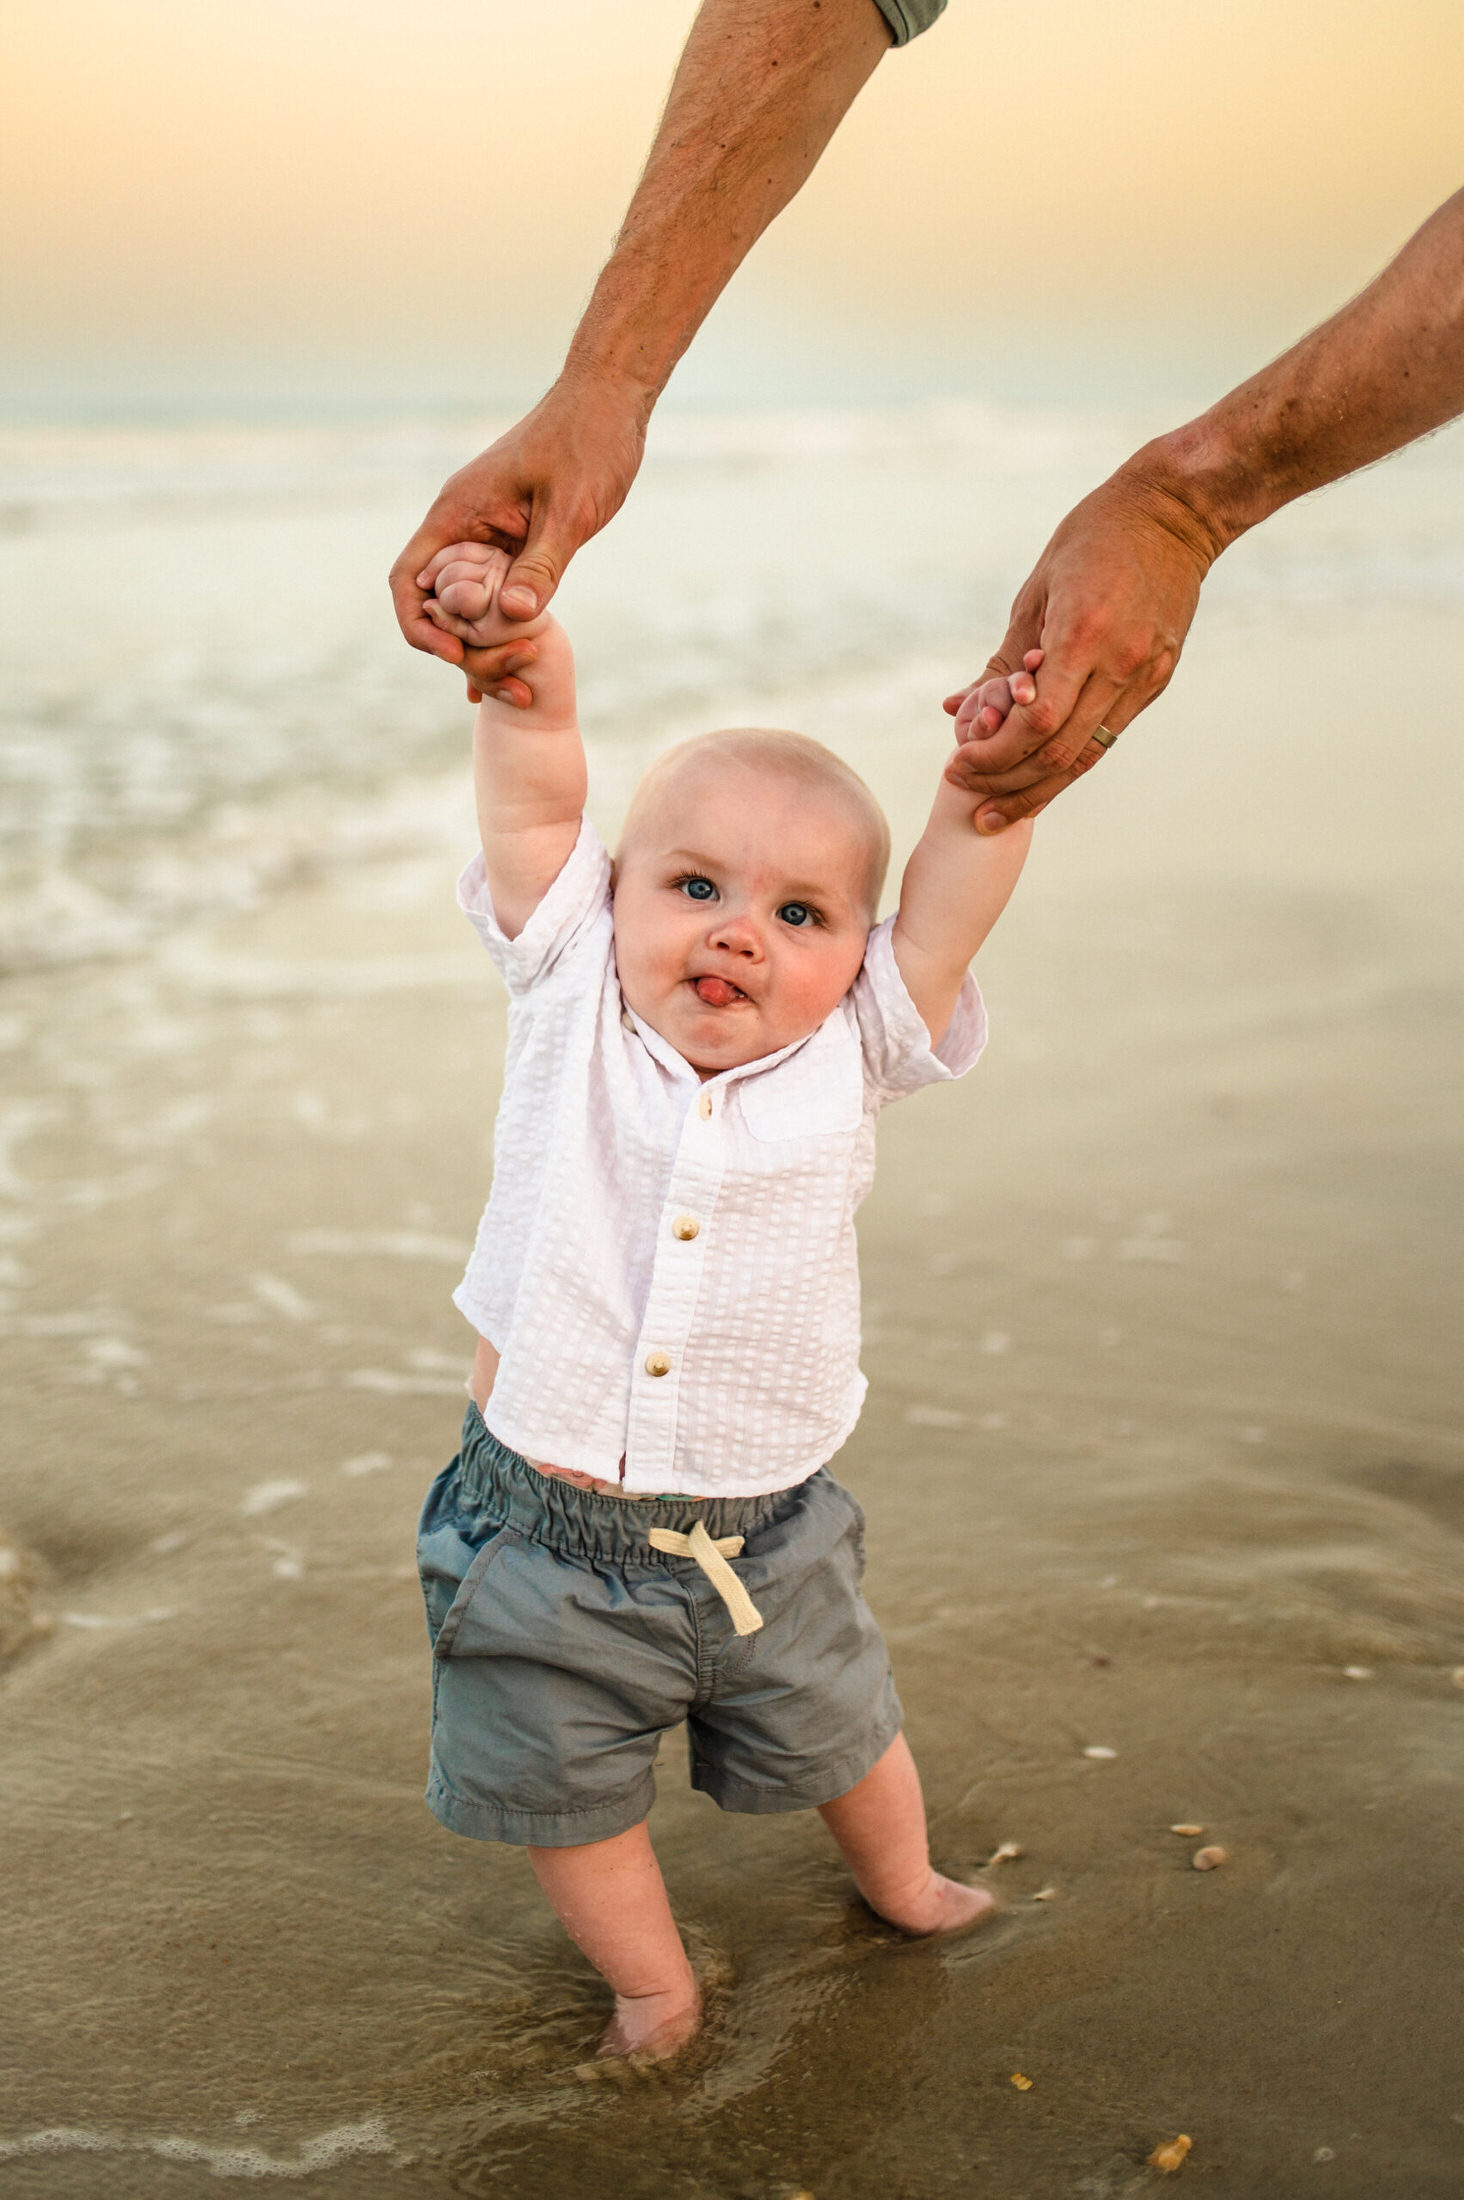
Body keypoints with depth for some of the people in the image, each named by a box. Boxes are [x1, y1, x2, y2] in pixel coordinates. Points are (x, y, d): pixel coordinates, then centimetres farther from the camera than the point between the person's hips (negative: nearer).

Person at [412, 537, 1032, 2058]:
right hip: (543, 1532, -1)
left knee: (837, 1730, 25)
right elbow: (535, 794, -14)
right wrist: (524, 660, -28)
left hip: (760, 1540, 1)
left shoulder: (848, 1055, -7)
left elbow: (950, 902, -13)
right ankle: (650, 1981, 43)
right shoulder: (571, 1002, -9)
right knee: (566, 1786, 16)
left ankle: (901, 1883, 56)